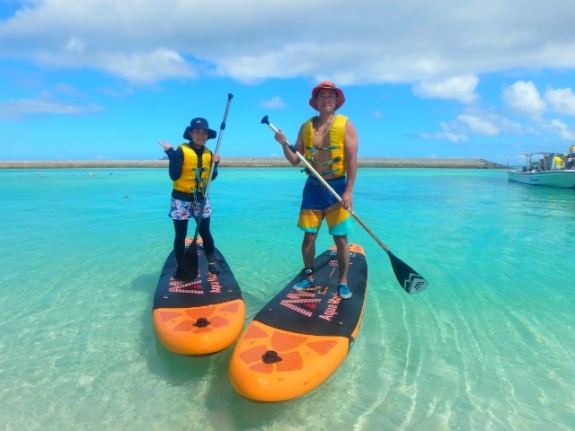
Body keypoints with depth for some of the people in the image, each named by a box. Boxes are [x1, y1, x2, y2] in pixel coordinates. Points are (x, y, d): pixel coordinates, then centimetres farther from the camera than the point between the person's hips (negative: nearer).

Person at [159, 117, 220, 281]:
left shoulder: (208, 153, 5)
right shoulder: (181, 150, -11)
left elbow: (211, 177, 11)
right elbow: (174, 175, -18)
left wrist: (215, 164, -5)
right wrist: (171, 154, -24)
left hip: (201, 199, 4)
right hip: (181, 199, -4)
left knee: (205, 231, 11)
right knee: (180, 235, 5)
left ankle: (212, 262, 23)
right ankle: (181, 268, 16)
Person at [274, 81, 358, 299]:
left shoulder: (345, 125, -3)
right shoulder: (306, 127, 7)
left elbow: (352, 160, -9)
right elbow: (295, 161, 8)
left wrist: (348, 191, -16)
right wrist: (284, 144, -10)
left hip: (337, 186, -3)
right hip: (312, 186, 3)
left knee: (340, 238, 0)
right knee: (309, 236, 6)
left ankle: (342, 282, 13)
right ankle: (308, 277, 23)